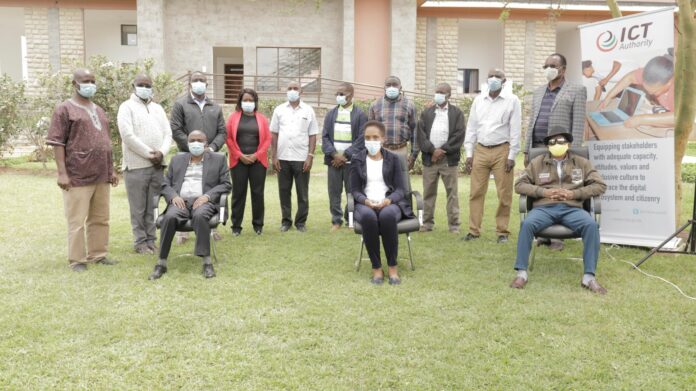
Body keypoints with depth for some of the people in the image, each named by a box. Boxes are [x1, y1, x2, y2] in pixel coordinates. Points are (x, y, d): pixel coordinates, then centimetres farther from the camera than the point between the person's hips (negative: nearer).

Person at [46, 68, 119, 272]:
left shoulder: (99, 111, 19)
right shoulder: (65, 109, -3)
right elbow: (57, 142, -9)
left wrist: (111, 169, 16)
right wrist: (62, 173, -16)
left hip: (101, 175, 7)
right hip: (78, 177, -7)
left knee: (100, 219, 11)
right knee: (77, 220, -1)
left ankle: (98, 254, 20)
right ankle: (76, 260, 7)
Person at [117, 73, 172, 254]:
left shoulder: (158, 108, 16)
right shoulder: (127, 107, -1)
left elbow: (168, 133, 9)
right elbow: (128, 135, -12)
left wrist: (161, 152, -9)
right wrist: (149, 154, -13)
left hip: (157, 165, 5)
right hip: (136, 165, -5)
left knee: (153, 206, 9)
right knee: (138, 208, 1)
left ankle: (151, 240, 16)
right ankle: (140, 242, 9)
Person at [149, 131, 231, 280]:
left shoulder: (218, 159, 14)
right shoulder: (177, 159, 21)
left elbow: (226, 184, 6)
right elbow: (165, 185, 16)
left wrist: (207, 196, -11)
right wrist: (174, 196, -7)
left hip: (204, 201, -2)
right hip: (181, 201, 2)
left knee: (200, 216, -37)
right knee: (169, 217, -31)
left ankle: (207, 262, -34)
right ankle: (161, 263, -25)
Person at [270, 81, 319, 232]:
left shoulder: (308, 110, 4)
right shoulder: (279, 110, 7)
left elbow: (313, 135, 3)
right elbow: (274, 134, 7)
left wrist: (310, 156, -6)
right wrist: (274, 156, 0)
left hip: (302, 159, -1)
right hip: (283, 158, 1)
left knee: (302, 192, 4)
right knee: (284, 191, 8)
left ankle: (301, 221, 16)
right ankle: (286, 220, 19)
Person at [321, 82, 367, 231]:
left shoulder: (360, 115, 1)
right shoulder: (331, 114, 12)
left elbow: (361, 139, -5)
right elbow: (325, 136, 7)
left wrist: (345, 155, -11)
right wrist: (334, 154, -8)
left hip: (352, 161, -3)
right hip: (333, 160, 3)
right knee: (334, 192, 4)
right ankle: (336, 220, 13)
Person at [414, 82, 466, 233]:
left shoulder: (457, 113, 6)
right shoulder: (426, 113, 12)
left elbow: (459, 135, -4)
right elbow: (420, 134, 2)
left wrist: (443, 151, -11)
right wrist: (433, 150, -10)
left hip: (449, 158, -2)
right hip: (429, 158, 2)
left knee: (452, 192, 0)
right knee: (428, 192, 6)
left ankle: (454, 224, 6)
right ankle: (427, 222, 13)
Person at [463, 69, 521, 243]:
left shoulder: (512, 100, 0)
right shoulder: (478, 100, 10)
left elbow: (515, 130, -3)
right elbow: (471, 128, 11)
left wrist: (512, 156, -8)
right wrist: (469, 154, 5)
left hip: (502, 151, -3)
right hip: (480, 151, 3)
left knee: (504, 194, 1)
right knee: (476, 192, 4)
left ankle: (502, 231, 12)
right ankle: (474, 230, 11)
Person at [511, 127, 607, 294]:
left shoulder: (581, 163, 16)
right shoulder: (537, 162, 14)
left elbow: (600, 185, 9)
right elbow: (519, 185, 8)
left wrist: (573, 194, -6)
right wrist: (544, 192, -7)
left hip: (571, 209, 1)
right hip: (544, 208, 0)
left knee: (591, 225, -30)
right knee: (527, 224, -32)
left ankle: (589, 277, -23)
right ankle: (521, 273, -23)